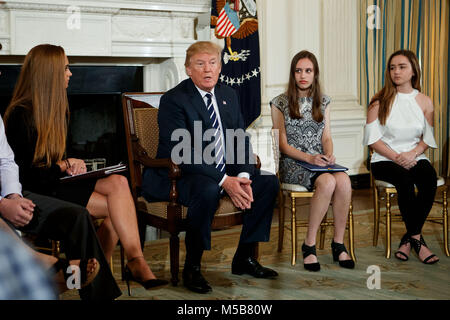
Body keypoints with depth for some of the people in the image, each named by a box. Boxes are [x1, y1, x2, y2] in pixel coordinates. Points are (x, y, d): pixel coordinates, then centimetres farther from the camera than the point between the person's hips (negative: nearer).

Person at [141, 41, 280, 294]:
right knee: (208, 191, -37)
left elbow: (242, 141, 7)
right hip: (180, 177, -7)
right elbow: (181, 153, -22)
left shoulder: (229, 95, 10)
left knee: (268, 182, -4)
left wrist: (243, 176, -13)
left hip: (225, 172, 8)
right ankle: (192, 267, -17)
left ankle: (244, 258, 7)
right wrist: (224, 181, -29)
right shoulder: (173, 100, -13)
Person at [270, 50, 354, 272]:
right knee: (328, 182, -34)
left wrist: (329, 154, -10)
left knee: (344, 181, -31)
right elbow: (282, 145, -2)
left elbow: (326, 137, 13)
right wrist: (309, 158, -17)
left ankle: (338, 244, -19)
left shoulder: (322, 102, 16)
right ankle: (309, 245, -23)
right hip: (292, 163, -4)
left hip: (320, 161, 4)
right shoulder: (280, 103, 3)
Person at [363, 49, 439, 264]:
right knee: (404, 179, -34)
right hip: (384, 160, -2)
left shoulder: (425, 102, 10)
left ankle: (408, 238, -19)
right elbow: (372, 138, -2)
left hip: (414, 157, 2)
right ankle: (417, 239, -19)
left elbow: (428, 138, 11)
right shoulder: (380, 101, 3)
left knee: (429, 177, -31)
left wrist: (412, 154, -9)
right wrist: (397, 157, -12)